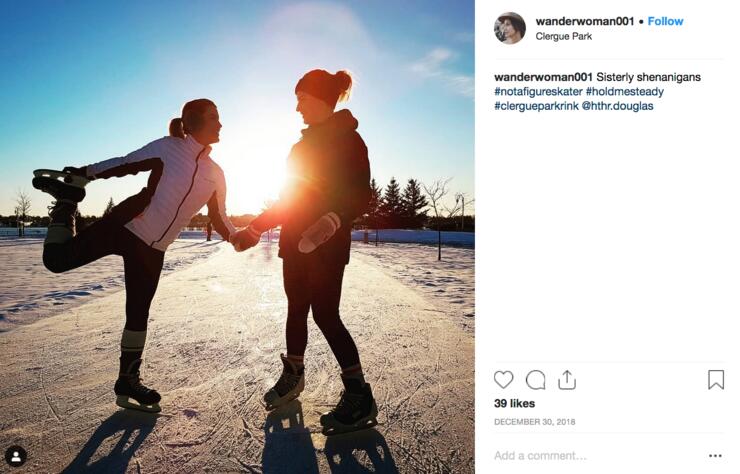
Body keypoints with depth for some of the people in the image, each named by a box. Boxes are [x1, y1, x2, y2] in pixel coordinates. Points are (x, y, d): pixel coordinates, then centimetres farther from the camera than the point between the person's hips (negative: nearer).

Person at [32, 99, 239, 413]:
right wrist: (83, 174, -4)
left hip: (153, 250, 4)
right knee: (57, 260, -7)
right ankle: (67, 202, 20)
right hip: (124, 226, -4)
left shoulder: (216, 175, 8)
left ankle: (128, 382, 22)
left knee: (138, 313, 8)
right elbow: (124, 165, 1)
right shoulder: (168, 148, -5)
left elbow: (219, 219, 12)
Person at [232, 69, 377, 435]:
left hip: (327, 243, -7)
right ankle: (292, 376, 29)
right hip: (295, 240, 8)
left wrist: (331, 220, -34)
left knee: (325, 314, -11)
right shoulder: (306, 141, 18)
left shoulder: (347, 139, -7)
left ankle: (359, 398, -2)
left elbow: (360, 195, -16)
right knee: (297, 308, 12)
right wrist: (255, 229, 18)